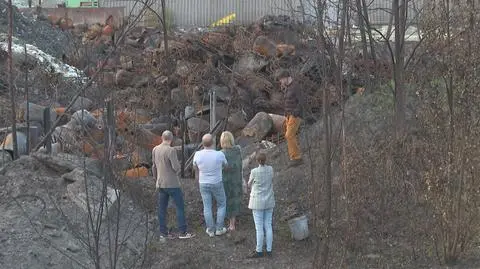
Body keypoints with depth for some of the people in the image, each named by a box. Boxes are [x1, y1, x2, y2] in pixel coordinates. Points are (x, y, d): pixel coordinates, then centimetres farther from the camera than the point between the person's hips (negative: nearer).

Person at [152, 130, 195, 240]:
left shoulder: (155, 150, 4)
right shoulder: (171, 150, -18)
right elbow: (176, 167, -21)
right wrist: (177, 170, 3)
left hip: (161, 184, 7)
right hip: (172, 184, -7)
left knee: (162, 208, 9)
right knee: (180, 207, 1)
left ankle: (163, 233, 13)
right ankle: (183, 232, 0)